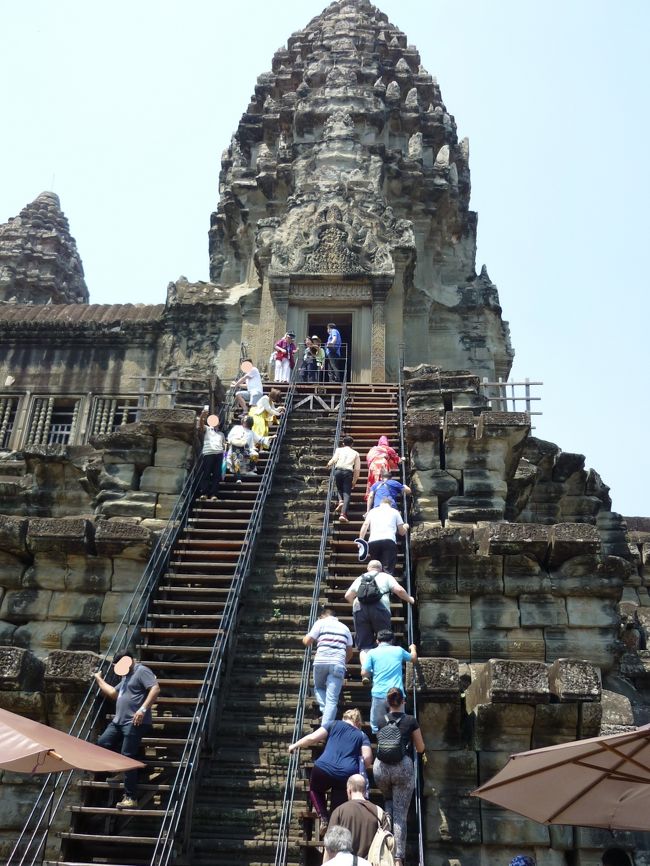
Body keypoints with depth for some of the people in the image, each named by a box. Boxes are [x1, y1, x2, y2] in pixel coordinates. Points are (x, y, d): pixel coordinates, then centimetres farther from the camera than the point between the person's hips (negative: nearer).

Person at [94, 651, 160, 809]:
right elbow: (113, 693, 31)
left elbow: (156, 689, -20)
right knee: (102, 744, 4)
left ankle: (131, 798, -8)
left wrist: (143, 709, -26)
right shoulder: (126, 677, 24)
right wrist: (99, 679, 34)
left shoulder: (141, 671, -8)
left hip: (134, 723, -10)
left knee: (127, 758, -12)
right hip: (119, 721, 10)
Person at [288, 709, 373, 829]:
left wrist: (295, 745, 19)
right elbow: (367, 759, 3)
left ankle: (323, 818, 11)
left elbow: (313, 738, 5)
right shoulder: (362, 736, 18)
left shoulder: (334, 724, 16)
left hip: (324, 769, 0)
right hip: (347, 775, 1)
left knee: (315, 790, 30)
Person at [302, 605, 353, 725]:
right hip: (338, 664, 1)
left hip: (321, 661, -1)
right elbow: (349, 653, 24)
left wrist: (306, 637, 28)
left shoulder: (320, 623, 11)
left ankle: (325, 710, 2)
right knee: (332, 699, -1)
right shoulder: (345, 628, 22)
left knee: (319, 688, 25)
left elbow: (307, 642, 6)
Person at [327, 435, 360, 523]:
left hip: (338, 470, 1)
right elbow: (357, 468, 12)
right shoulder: (355, 453, 17)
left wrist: (329, 464, 22)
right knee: (346, 493, -2)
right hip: (348, 472, -1)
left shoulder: (339, 450, 16)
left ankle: (340, 501, -3)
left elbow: (334, 460, 0)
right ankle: (343, 514, -15)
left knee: (339, 488, 25)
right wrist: (354, 481, 19)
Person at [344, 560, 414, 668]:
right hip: (379, 609, -2)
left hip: (359, 610, 2)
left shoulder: (360, 578, 27)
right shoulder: (385, 577, 20)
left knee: (364, 646, 2)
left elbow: (348, 596, 22)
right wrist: (409, 599, 24)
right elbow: (399, 590, 7)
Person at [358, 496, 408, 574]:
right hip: (389, 541, -2)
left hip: (373, 542, 2)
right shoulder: (394, 511, 22)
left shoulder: (372, 511, 26)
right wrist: (405, 527, 44)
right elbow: (402, 532, 23)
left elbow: (365, 525, 11)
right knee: (388, 570, -11)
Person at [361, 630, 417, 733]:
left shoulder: (372, 653, 4)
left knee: (376, 727, 8)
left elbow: (364, 673, -1)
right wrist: (413, 648, 50)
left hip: (379, 694, -1)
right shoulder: (399, 650, 11)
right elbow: (414, 658, 29)